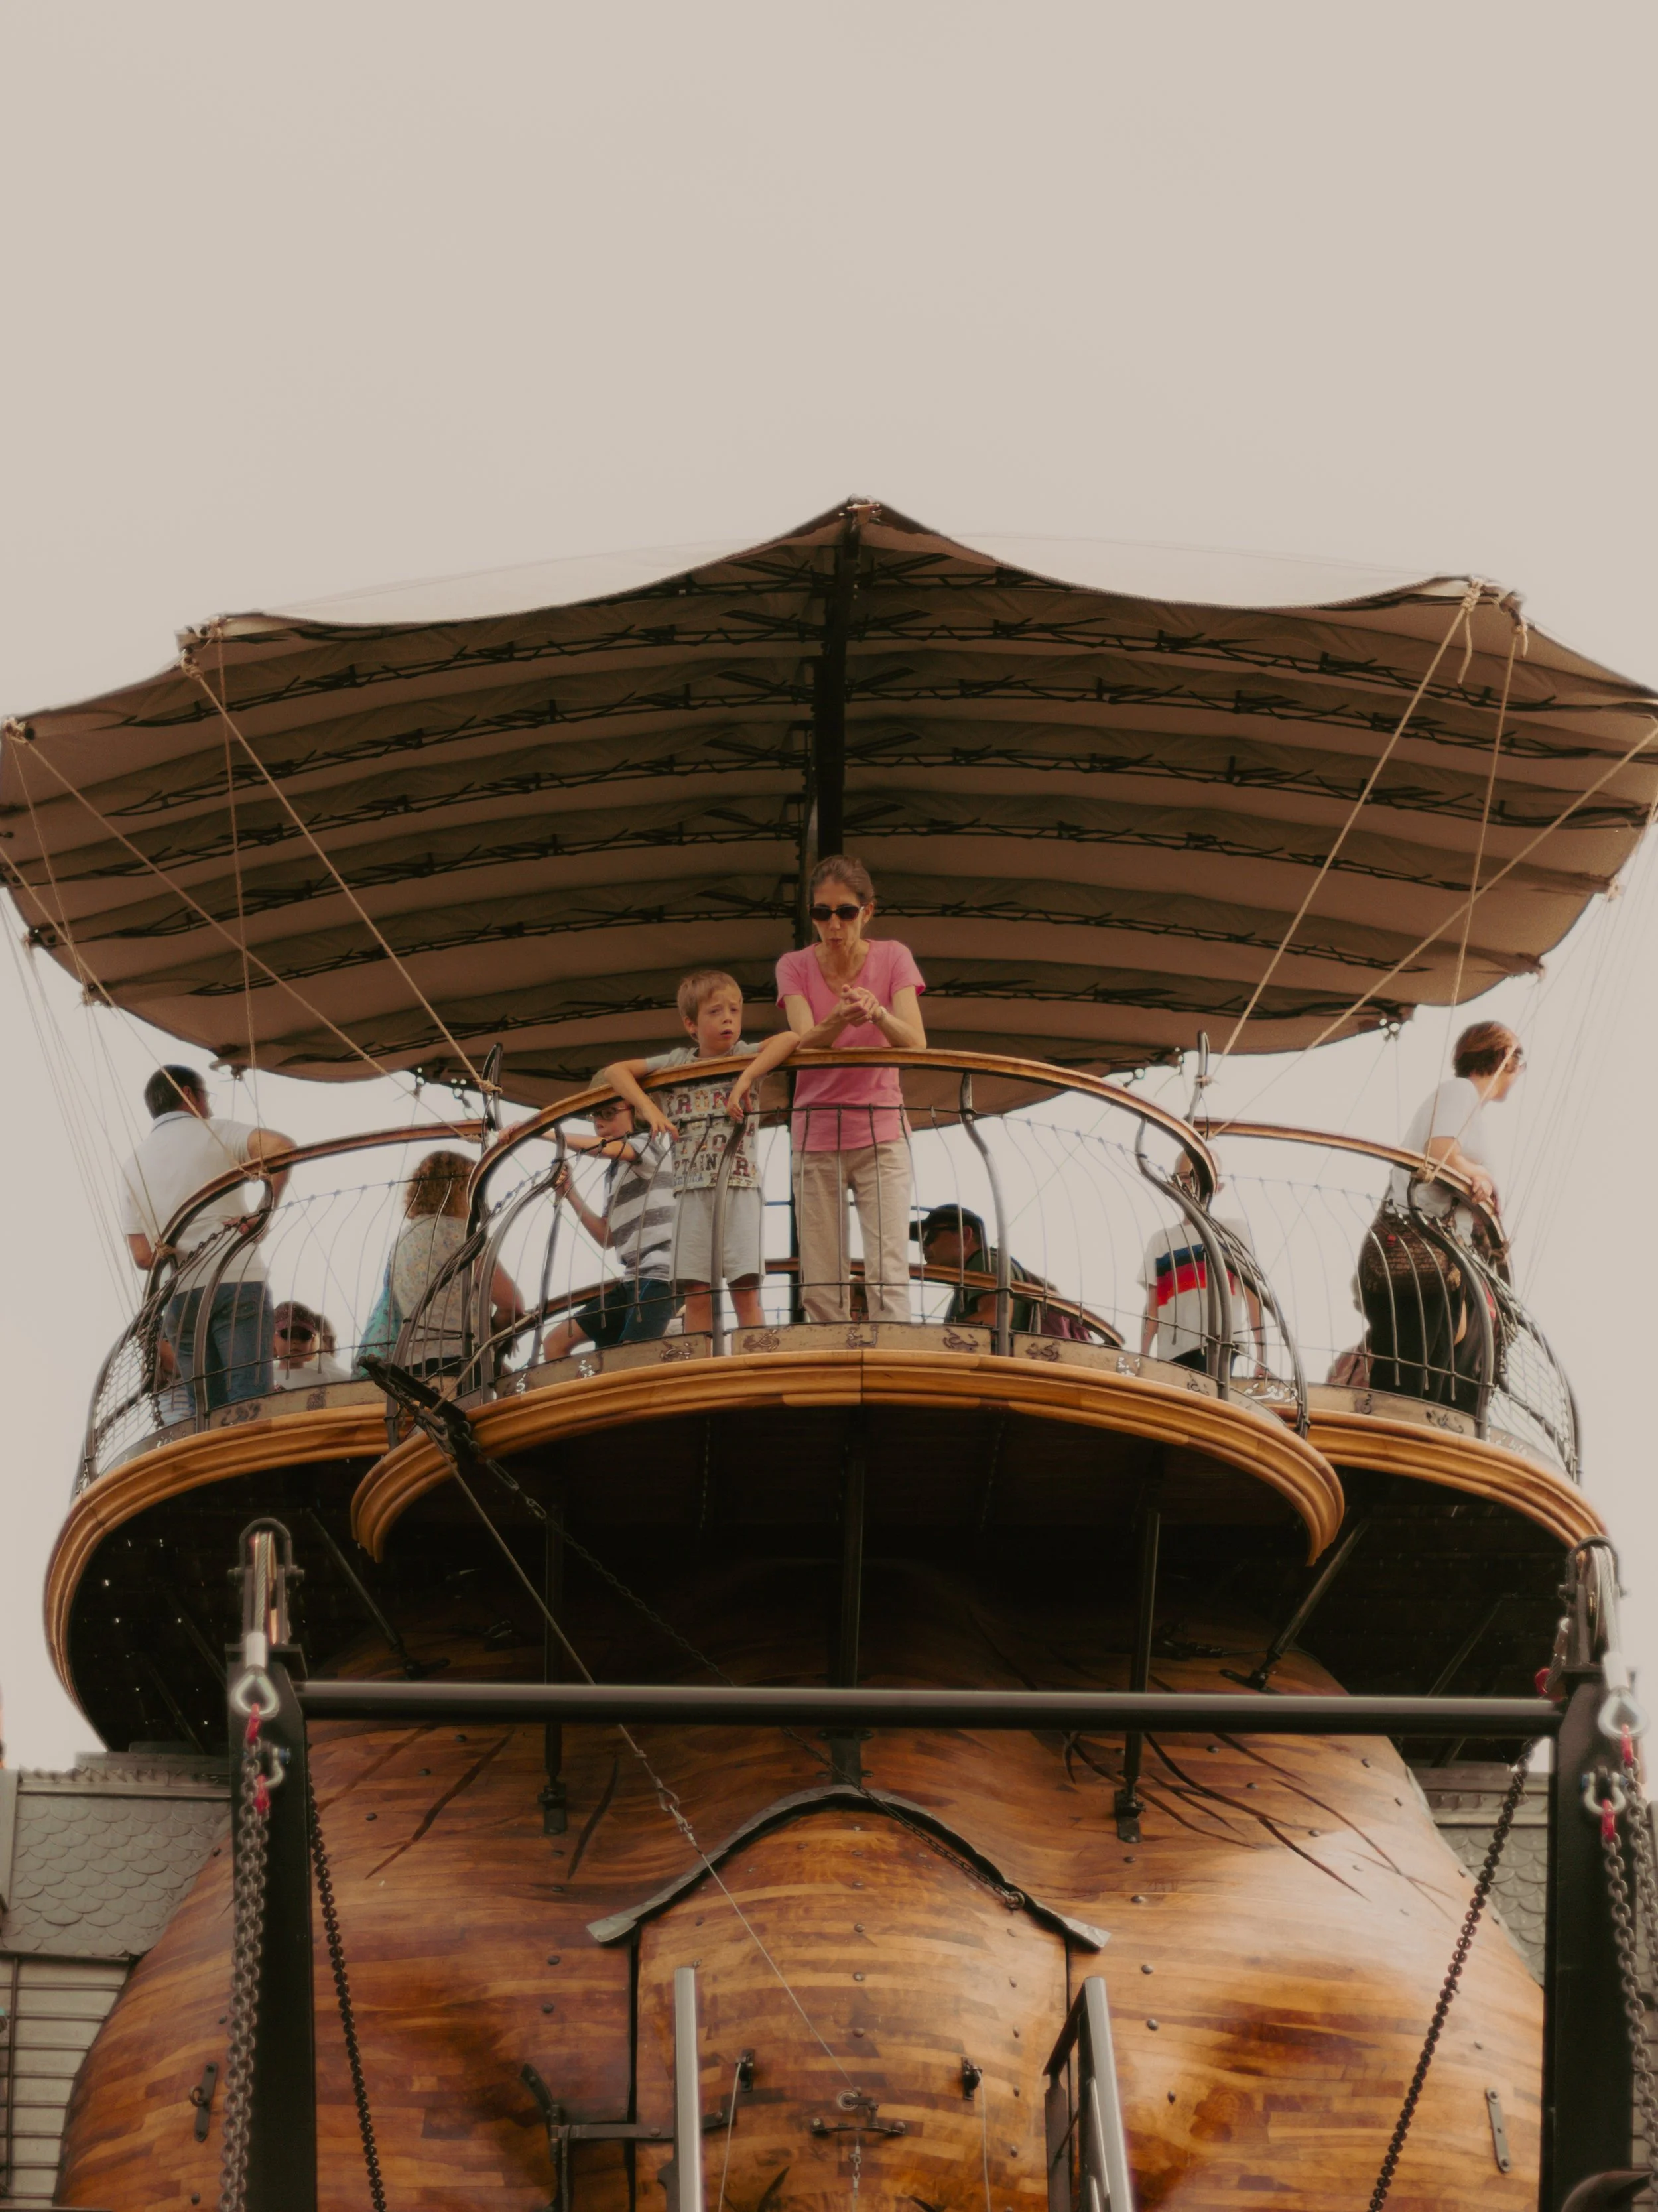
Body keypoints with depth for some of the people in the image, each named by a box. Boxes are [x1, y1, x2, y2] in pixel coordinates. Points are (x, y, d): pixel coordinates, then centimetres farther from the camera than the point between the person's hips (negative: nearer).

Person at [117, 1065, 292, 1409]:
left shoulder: (133, 1165, 17)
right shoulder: (214, 1132, 6)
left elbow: (142, 1256, 10)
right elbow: (281, 1146, -14)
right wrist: (264, 1211, -9)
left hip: (178, 1300, 4)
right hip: (237, 1284, -4)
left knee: (208, 1413, 5)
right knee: (250, 1406, -12)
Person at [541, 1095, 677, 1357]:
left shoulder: (652, 1147, -2)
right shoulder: (613, 1174, 24)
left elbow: (606, 1147, -23)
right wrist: (570, 1194, 10)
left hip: (660, 1276, -10)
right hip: (632, 1281, 10)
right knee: (556, 1341, 10)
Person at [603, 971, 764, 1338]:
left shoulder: (746, 1056, 5)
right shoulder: (678, 1063, 11)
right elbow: (614, 1072, 6)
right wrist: (649, 1108, -10)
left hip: (740, 1187, -2)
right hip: (692, 1191, 2)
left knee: (745, 1291, -8)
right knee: (695, 1294, -1)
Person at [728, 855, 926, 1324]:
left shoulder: (893, 957, -3)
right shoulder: (795, 967, 0)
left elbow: (915, 1043, -16)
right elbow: (806, 1040, -16)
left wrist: (878, 1013, -38)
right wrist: (837, 1022, -38)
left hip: (881, 1131, -2)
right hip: (816, 1135, 2)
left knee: (887, 1273, -14)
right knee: (821, 1286, -1)